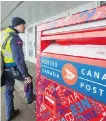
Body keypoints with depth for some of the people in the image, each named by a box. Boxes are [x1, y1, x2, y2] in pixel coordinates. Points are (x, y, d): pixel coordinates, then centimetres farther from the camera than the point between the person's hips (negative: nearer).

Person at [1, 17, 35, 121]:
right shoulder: (15, 38, -21)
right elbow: (19, 59, -26)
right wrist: (26, 75, -21)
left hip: (4, 69, 7)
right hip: (14, 68, -7)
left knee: (8, 90, 18)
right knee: (28, 79, 20)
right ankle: (29, 98, 40)